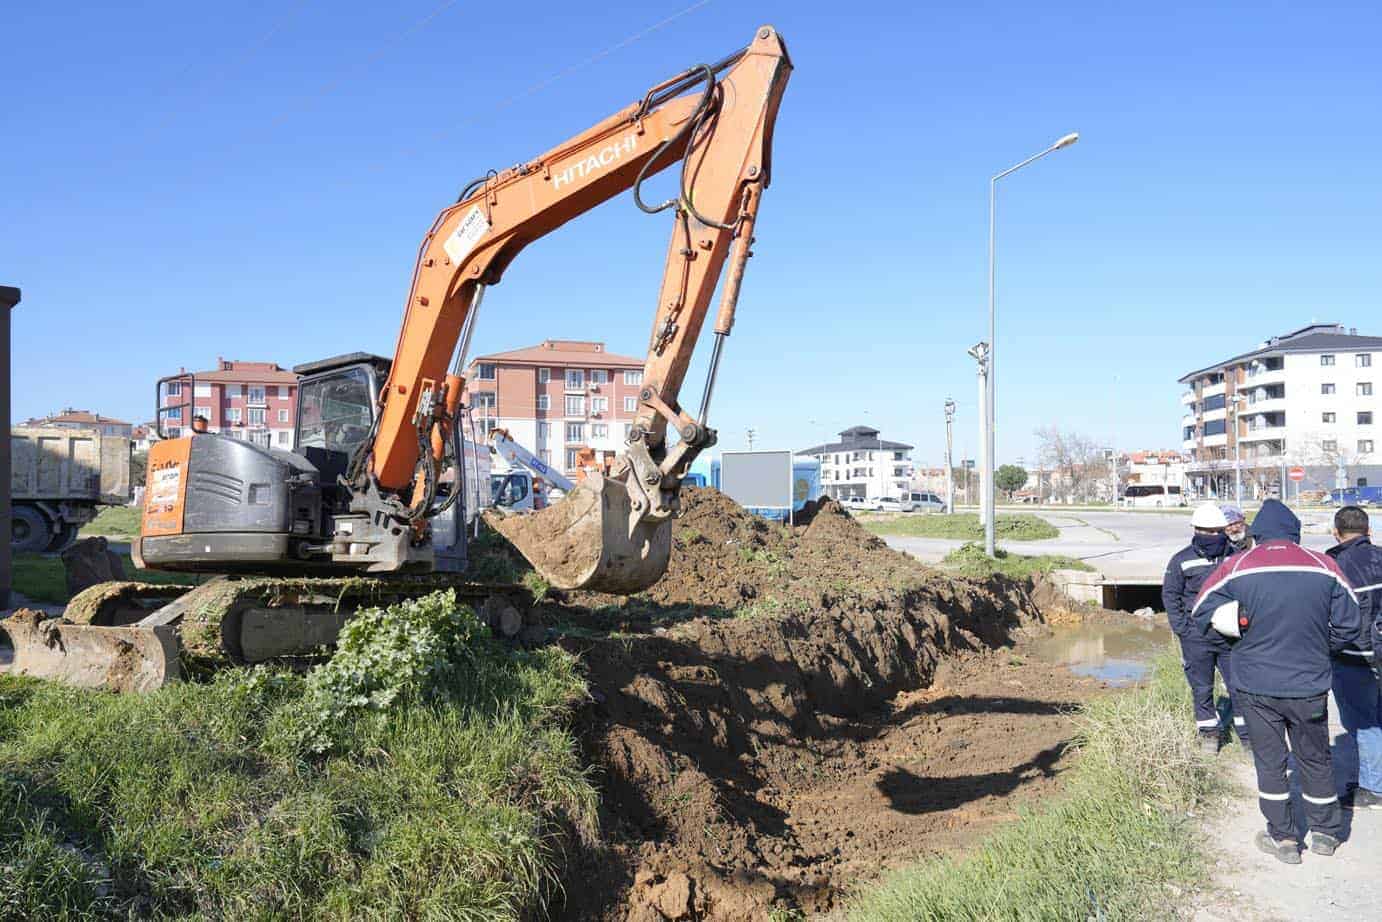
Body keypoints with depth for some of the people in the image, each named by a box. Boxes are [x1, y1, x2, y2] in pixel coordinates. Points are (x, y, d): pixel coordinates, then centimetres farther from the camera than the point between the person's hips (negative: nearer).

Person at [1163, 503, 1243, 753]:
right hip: (1196, 637, -1)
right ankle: (1209, 733, 23)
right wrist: (1181, 629, -5)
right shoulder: (1182, 560, -2)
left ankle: (1247, 735, 13)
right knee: (1202, 688, 8)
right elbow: (1170, 595, 2)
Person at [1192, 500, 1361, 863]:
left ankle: (1283, 838, 20)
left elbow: (1201, 614, -3)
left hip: (1256, 686, -1)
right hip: (1310, 685, 1)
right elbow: (1348, 624, 0)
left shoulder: (1236, 567, -9)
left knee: (1269, 761, 13)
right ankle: (1326, 833, 33)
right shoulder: (1324, 566, -6)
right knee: (1315, 759, 19)